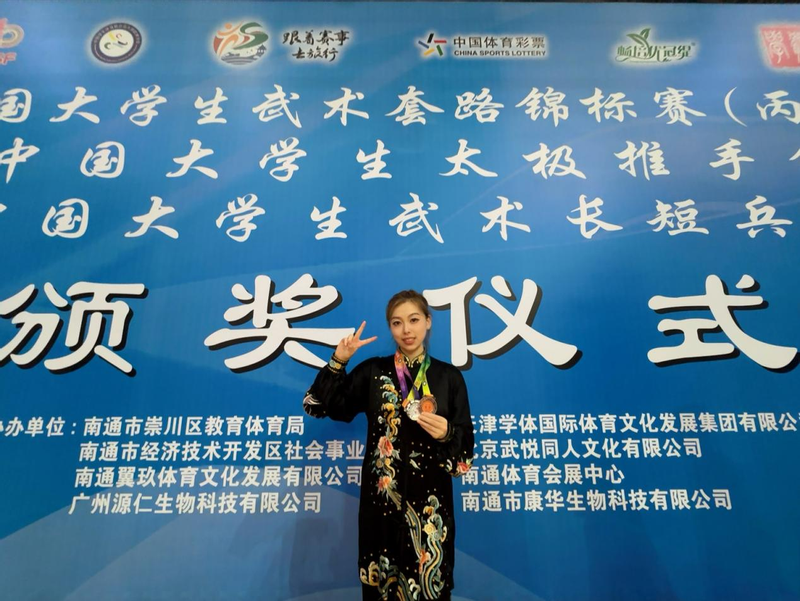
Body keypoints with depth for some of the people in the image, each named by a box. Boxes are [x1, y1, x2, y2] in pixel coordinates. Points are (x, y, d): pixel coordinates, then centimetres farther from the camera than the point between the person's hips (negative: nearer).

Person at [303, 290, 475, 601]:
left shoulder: (449, 376, 1)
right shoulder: (373, 371, 3)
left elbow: (466, 440, 2)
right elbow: (321, 405, 0)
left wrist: (447, 433, -19)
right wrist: (339, 361, -8)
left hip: (429, 499, 0)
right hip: (381, 498, 1)